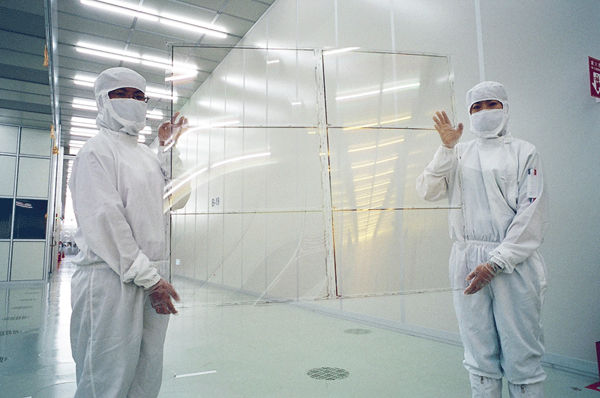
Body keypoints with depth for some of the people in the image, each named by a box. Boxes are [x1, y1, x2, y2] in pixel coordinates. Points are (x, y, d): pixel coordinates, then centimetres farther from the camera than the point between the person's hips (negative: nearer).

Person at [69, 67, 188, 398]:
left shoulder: (148, 155, 20)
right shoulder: (97, 150, -5)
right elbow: (104, 221, -15)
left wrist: (170, 147, 15)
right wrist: (148, 277, -17)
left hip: (152, 277, 8)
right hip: (112, 278, -7)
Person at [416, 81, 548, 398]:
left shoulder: (524, 152, 5)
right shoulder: (458, 154, 14)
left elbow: (531, 217, -4)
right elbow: (428, 191, 0)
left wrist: (495, 263, -12)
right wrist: (446, 147, -6)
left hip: (515, 263, -2)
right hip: (468, 264, 2)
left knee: (522, 360, 1)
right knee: (480, 359, 10)